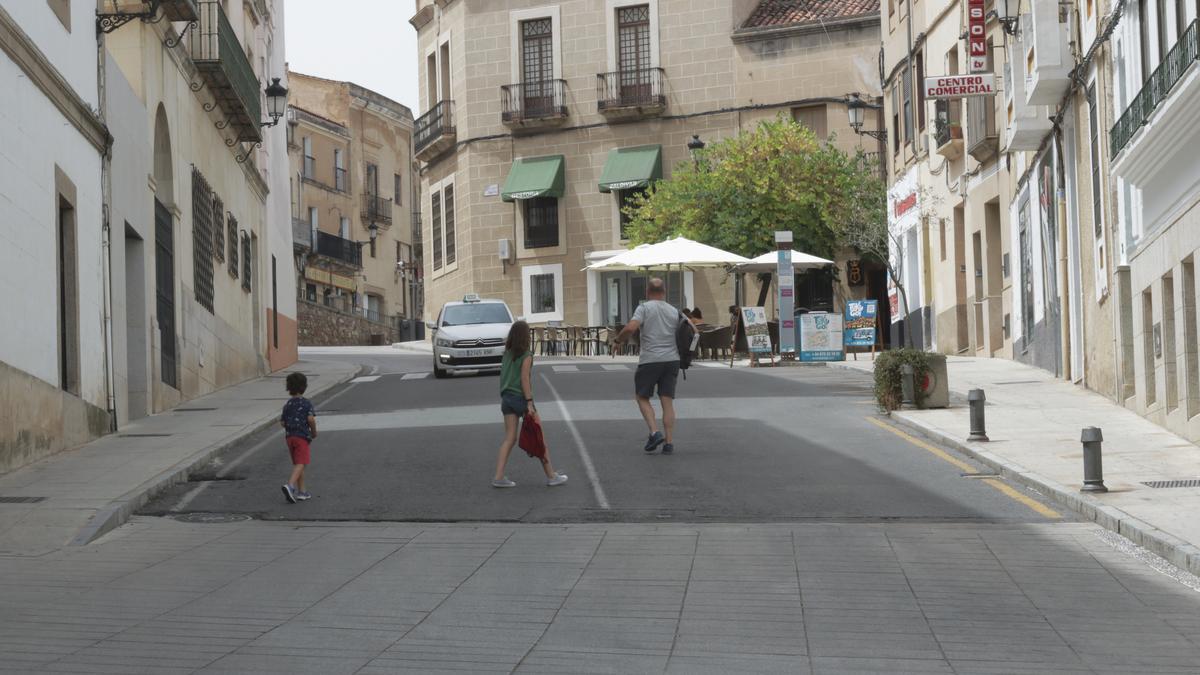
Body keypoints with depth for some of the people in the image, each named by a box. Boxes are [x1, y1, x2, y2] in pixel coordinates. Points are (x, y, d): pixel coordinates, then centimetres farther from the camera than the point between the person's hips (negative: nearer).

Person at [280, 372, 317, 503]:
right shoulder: (306, 403, -6)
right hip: (302, 436, -6)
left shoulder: (288, 404, 8)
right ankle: (290, 485, -30)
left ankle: (301, 491, 18)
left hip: (289, 436, 6)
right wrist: (314, 432, -3)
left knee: (297, 464, 15)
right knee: (300, 464, -9)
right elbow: (311, 419, -18)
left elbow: (282, 422, 6)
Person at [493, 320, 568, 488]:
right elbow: (524, 379, -16)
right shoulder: (526, 355, -10)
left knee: (509, 439, 7)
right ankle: (551, 476, 10)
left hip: (506, 398, 6)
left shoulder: (507, 354, 10)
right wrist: (529, 403, -17)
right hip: (520, 397, -6)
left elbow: (504, 377, 13)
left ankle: (498, 477, -2)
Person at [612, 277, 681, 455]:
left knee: (643, 397, 10)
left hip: (650, 360, -4)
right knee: (668, 401, 5)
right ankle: (669, 442, 1)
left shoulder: (644, 308, -3)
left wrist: (618, 341, 0)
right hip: (672, 360, 4)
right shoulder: (675, 312, 10)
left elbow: (630, 328, -17)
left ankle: (655, 432, -6)